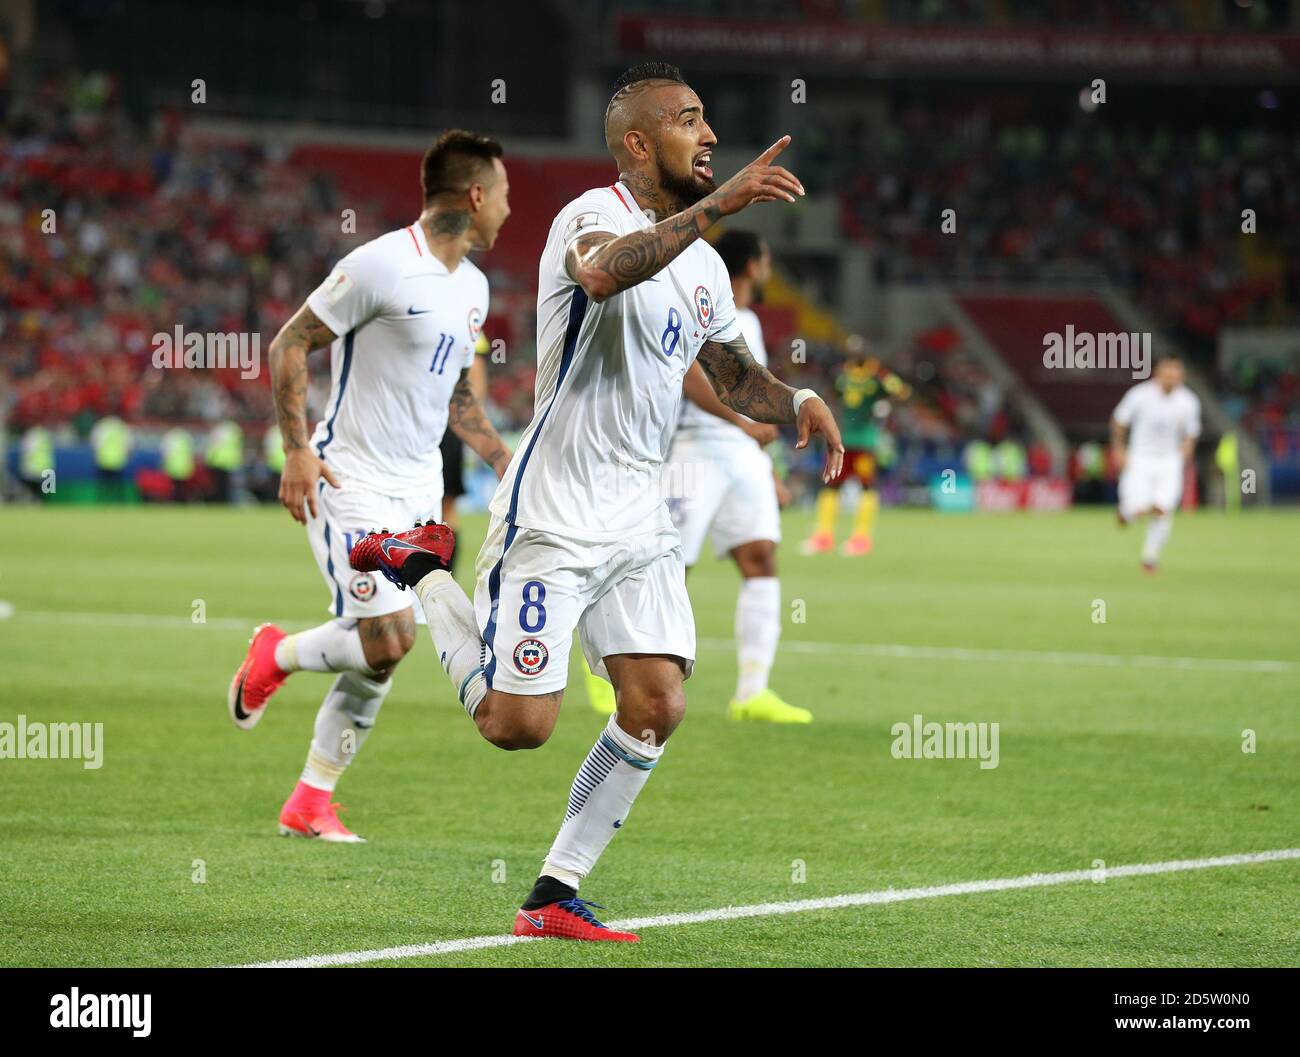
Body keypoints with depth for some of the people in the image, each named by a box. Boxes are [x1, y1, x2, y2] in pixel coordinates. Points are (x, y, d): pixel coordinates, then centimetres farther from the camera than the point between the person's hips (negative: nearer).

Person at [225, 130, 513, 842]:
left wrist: (505, 463, 15)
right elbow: (290, 344, -10)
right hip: (352, 481, -8)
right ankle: (276, 657, 14)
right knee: (388, 641, -15)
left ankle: (311, 802, 14)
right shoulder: (382, 264, -14)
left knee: (381, 657, 4)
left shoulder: (473, 286, 12)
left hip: (418, 487, 8)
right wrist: (297, 449, -17)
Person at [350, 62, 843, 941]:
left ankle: (557, 895, 8)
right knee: (517, 724, -6)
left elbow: (734, 377, 27)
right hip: (552, 516, -8)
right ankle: (422, 571, 18)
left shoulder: (704, 266, 13)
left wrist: (796, 402, 5)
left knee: (658, 708, -4)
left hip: (640, 522, 8)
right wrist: (718, 205, -43)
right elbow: (603, 273, -38)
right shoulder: (593, 216, -13)